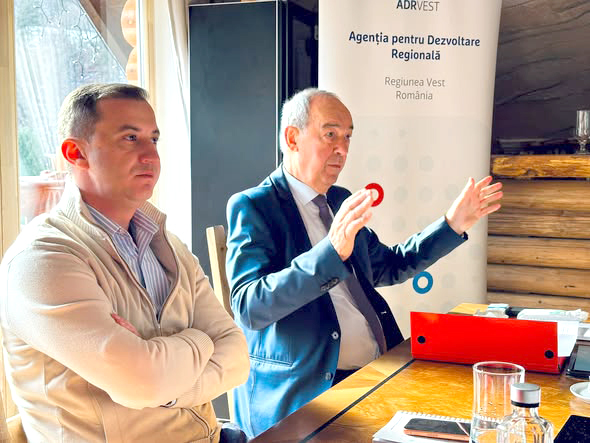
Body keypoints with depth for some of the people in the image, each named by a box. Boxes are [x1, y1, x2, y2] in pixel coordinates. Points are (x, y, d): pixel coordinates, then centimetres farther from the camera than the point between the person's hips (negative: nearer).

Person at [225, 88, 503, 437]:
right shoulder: (253, 206, -7)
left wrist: (453, 225, 19)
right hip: (304, 394, -8)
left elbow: (388, 267, 29)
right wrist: (332, 251, -31)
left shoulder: (340, 201, 16)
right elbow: (249, 308, -21)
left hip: (378, 368, 8)